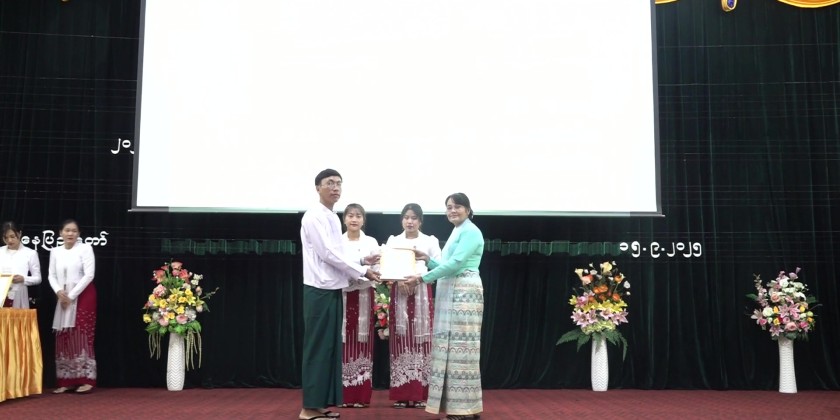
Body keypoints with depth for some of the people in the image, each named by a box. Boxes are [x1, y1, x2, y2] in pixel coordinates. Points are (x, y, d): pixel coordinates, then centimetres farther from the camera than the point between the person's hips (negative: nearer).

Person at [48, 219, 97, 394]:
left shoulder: (85, 248, -4)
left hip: (83, 296, -5)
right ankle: (66, 381, 8)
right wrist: (59, 291, -12)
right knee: (63, 339, 3)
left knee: (82, 337, -8)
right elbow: (52, 276, 8)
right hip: (63, 299, 5)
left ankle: (87, 380, -5)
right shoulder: (55, 251, 10)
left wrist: (72, 295, -13)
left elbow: (89, 275, -11)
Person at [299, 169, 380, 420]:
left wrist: (361, 261, 7)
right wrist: (363, 272, -12)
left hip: (333, 290, 9)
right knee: (318, 348, -5)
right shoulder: (314, 216, -11)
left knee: (331, 347, 10)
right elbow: (328, 254, -17)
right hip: (320, 290, -9)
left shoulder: (333, 218, 16)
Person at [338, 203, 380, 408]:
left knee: (362, 343, 0)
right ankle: (342, 395, 6)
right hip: (342, 294, 0)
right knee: (343, 343, -1)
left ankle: (361, 395, 7)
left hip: (363, 295, 0)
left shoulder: (371, 243, 5)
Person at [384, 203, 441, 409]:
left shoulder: (430, 241, 7)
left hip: (422, 295, -1)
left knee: (421, 343, -2)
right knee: (400, 343, -1)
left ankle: (420, 394, 3)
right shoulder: (392, 241, 11)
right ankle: (401, 395, 4)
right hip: (399, 294, 1)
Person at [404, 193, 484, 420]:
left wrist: (421, 278, -18)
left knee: (462, 347, -9)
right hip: (450, 294, 10)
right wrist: (427, 259, 10)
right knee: (451, 347, 8)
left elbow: (456, 264, -18)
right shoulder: (456, 232, 22)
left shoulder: (470, 231, -8)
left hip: (465, 293, -10)